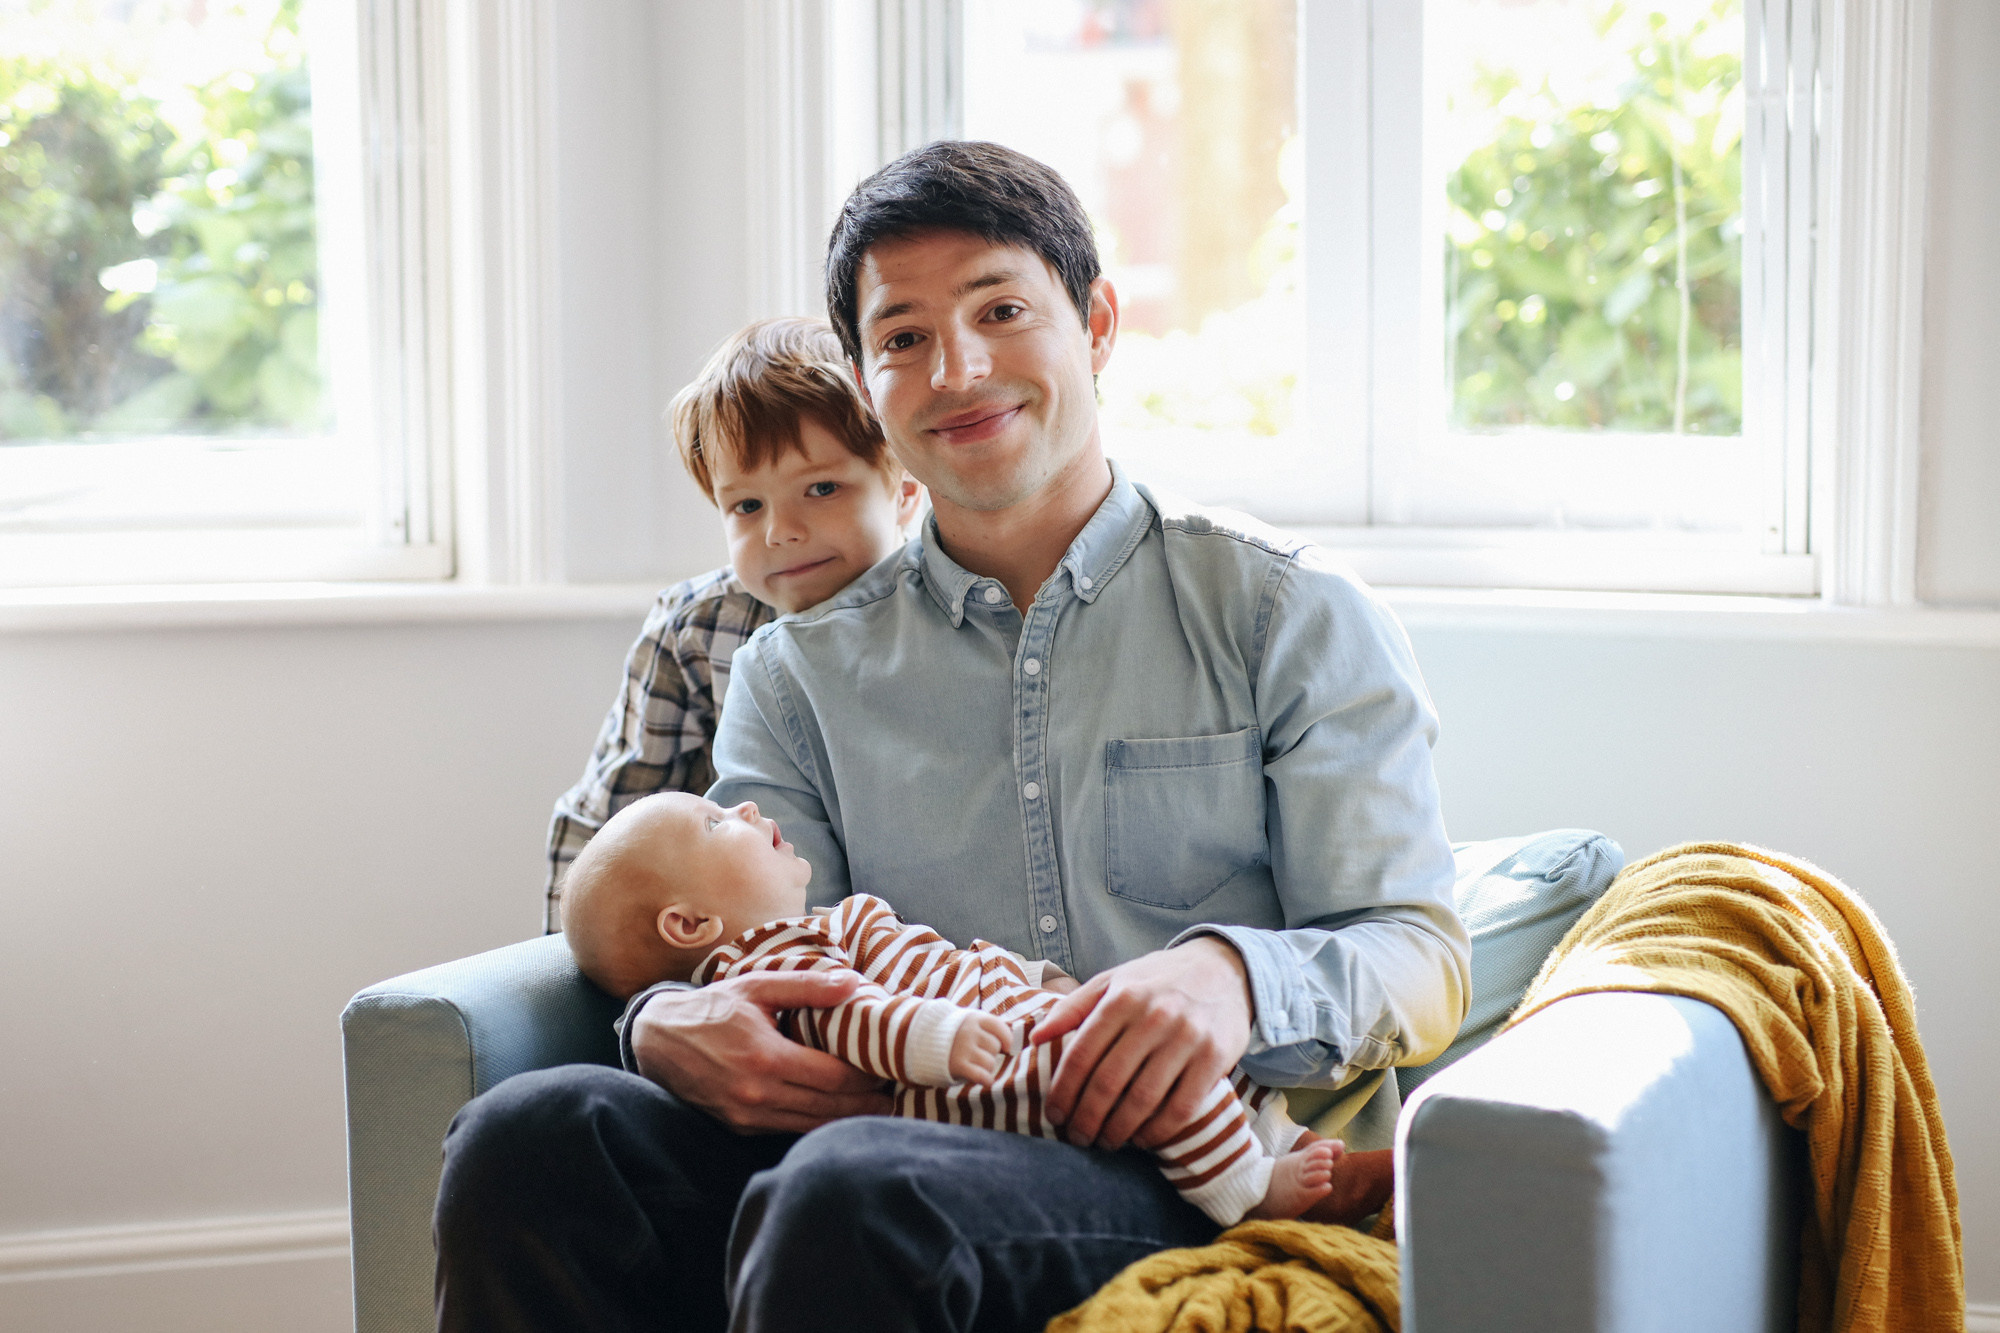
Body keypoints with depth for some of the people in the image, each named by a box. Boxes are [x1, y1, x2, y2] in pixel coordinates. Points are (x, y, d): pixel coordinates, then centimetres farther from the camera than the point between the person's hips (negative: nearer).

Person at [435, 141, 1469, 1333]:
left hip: (1186, 1171, -3)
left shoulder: (1290, 612, 10)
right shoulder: (801, 672, 19)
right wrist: (671, 1027, -16)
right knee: (529, 1133, -26)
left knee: (848, 1194, -36)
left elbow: (1423, 962, 4)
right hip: (910, 1146, 3)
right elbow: (736, 969, 10)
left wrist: (1237, 977, -19)